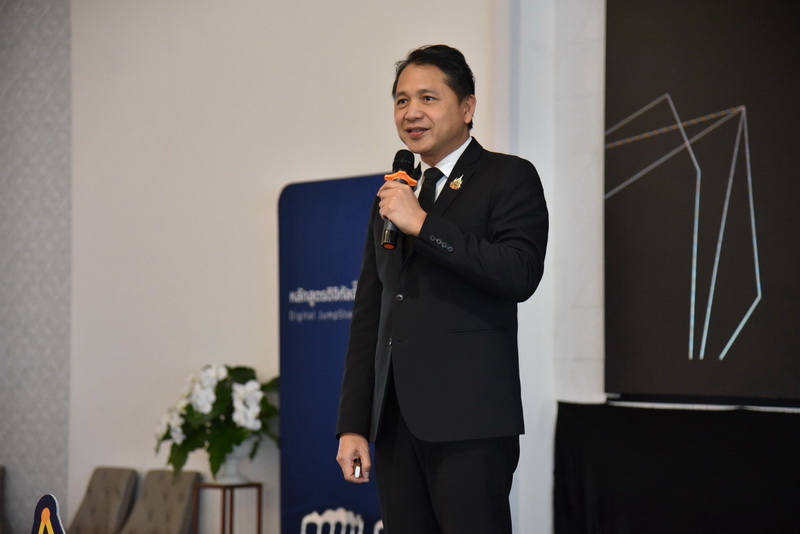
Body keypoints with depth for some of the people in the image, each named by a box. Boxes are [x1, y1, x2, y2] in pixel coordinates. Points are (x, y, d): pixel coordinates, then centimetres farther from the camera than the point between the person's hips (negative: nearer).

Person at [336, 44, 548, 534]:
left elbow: (520, 275, -15)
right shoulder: (392, 196, 21)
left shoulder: (509, 178, 2)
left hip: (469, 422, -6)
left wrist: (423, 224, -14)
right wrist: (353, 425, 13)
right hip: (396, 420, 6)